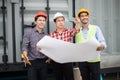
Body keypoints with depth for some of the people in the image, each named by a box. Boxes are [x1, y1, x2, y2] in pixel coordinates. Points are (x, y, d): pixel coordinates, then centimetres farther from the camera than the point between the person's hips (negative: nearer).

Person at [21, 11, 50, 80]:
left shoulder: (46, 35, 11)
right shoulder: (28, 33, 3)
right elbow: (24, 47, -5)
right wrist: (25, 57, -24)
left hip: (44, 62, 3)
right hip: (32, 62, -3)